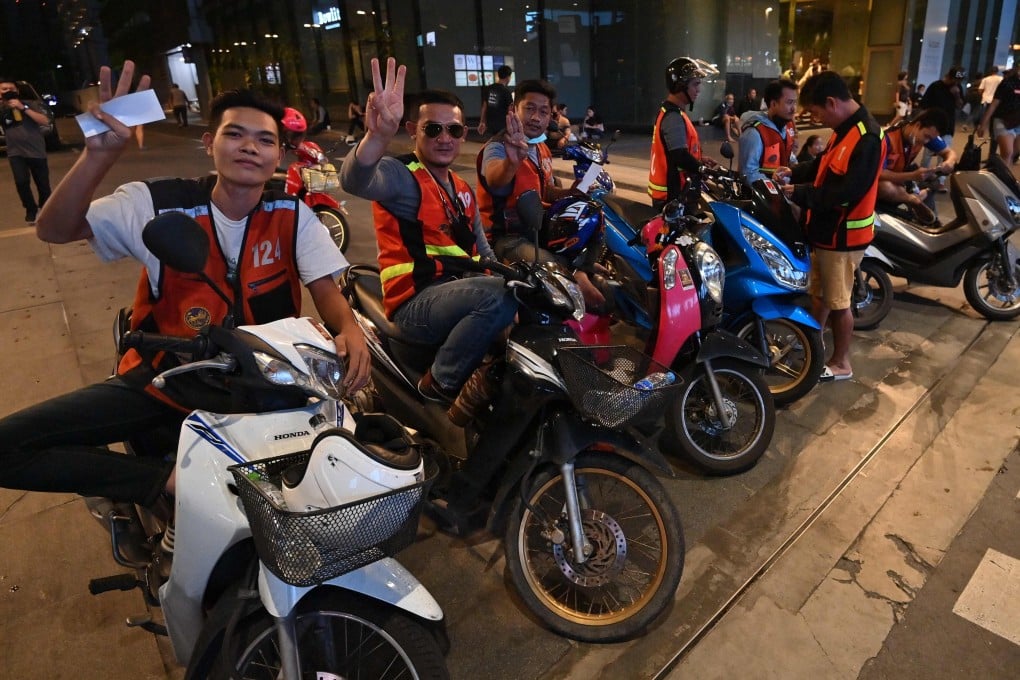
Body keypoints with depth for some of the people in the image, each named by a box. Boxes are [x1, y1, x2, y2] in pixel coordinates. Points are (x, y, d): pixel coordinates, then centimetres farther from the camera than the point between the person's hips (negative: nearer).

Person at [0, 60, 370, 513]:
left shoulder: (292, 215, -4)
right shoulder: (160, 203, -6)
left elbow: (326, 290, -7)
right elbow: (54, 230, -8)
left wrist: (349, 328, -31)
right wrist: (99, 154, -25)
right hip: (166, 375, 1)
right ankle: (167, 481, -8)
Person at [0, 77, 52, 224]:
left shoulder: (29, 105, 1)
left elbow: (46, 122, -11)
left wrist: (23, 108, -19)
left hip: (37, 151, 0)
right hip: (16, 153, 0)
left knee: (43, 185, 5)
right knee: (21, 182, -19)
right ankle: (31, 209, 4)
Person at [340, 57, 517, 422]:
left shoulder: (463, 190, 19)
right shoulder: (401, 175, -8)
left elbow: (481, 250, 24)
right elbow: (356, 180, -32)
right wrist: (378, 136, -52)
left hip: (462, 291, 8)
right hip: (416, 302, -8)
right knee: (501, 296, -32)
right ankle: (440, 383, -12)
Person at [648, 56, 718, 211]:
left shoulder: (669, 111, 14)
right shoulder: (673, 117, -19)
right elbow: (681, 157, -29)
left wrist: (699, 160, 14)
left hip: (671, 190, 11)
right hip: (672, 194, -11)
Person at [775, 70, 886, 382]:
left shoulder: (866, 138, -25)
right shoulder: (845, 129, 7)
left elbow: (846, 192, -29)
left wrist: (800, 193, -24)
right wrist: (795, 172, 4)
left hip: (843, 235, -10)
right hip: (827, 228, 10)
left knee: (838, 302, 4)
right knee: (819, 293, 22)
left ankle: (841, 363, 20)